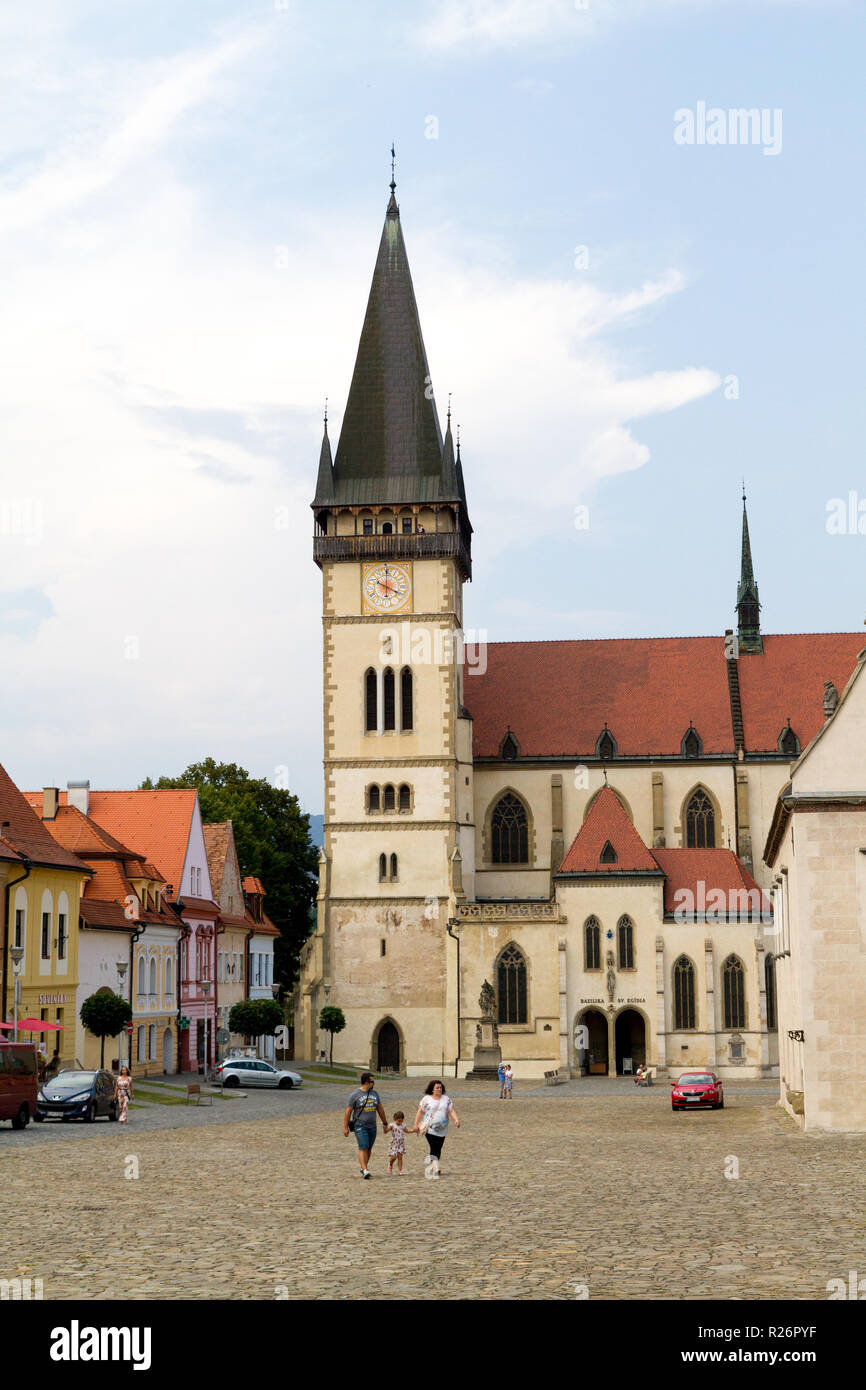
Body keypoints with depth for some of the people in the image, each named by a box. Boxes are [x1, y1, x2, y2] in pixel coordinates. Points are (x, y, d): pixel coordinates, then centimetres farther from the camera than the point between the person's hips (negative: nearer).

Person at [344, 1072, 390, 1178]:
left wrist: (385, 1124, 20)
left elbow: (380, 1109, 19)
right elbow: (348, 1112, -5)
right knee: (363, 1148, -15)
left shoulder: (374, 1093, 11)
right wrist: (345, 1127, -7)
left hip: (372, 1126, 5)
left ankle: (364, 1167, 25)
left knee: (369, 1149, 10)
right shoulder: (355, 1095, -7)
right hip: (360, 1126, -5)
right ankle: (365, 1171, -21)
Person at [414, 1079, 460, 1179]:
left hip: (442, 1129, 4)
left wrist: (456, 1119, -12)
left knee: (438, 1150, 5)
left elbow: (451, 1111, 6)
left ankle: (431, 1167, 20)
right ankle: (435, 1169, -18)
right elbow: (420, 1112, 3)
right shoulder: (426, 1099, 3)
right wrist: (416, 1125, -2)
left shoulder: (446, 1099, 12)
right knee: (434, 1148, -15)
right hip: (430, 1129, -4)